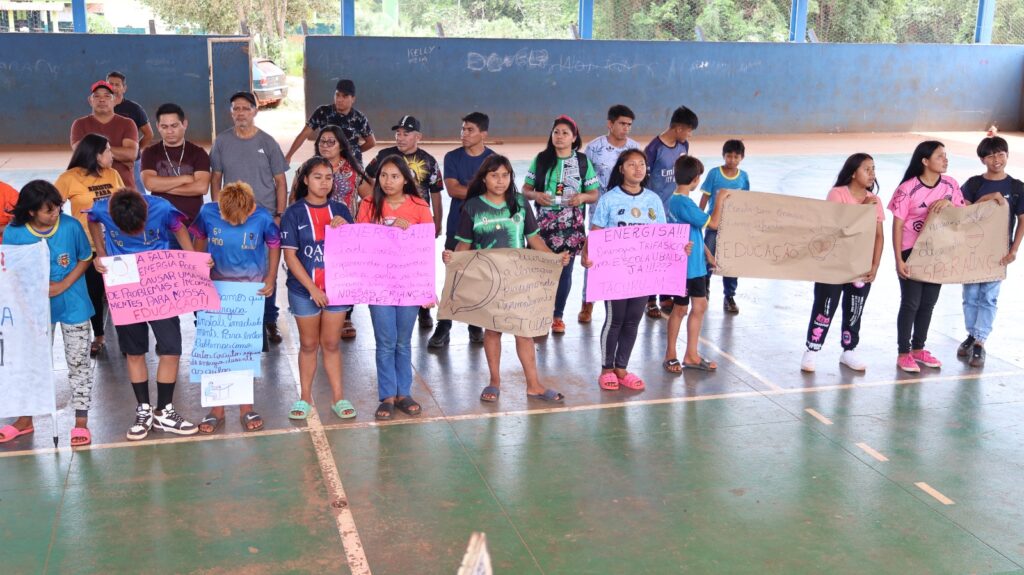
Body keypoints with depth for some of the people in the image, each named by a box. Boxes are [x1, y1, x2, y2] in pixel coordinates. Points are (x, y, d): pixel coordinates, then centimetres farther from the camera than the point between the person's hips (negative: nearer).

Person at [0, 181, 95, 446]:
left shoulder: (71, 226, -15)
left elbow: (85, 259, -3)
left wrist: (63, 285, -15)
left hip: (73, 305, -1)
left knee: (78, 362, 4)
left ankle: (81, 421, 13)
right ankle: (25, 418, 29)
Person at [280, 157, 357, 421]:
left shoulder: (340, 211, 3)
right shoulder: (294, 213, -5)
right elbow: (290, 256, -8)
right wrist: (312, 288, -13)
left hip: (337, 288, 2)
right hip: (304, 290, -2)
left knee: (331, 344, 10)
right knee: (309, 344, 10)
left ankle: (338, 398, 18)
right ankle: (305, 398, 23)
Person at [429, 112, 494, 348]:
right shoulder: (452, 157, 5)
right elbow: (452, 189, -7)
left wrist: (466, 190, -9)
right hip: (457, 226, 0)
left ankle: (476, 326, 18)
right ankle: (443, 328, 2)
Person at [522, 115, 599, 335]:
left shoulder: (583, 161, 5)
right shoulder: (541, 159, 5)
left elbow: (594, 194, 7)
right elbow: (525, 189, 8)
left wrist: (582, 197, -14)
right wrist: (536, 195, -14)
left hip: (572, 225, 1)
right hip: (545, 223, 0)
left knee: (565, 270, 6)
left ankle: (558, 316, 21)